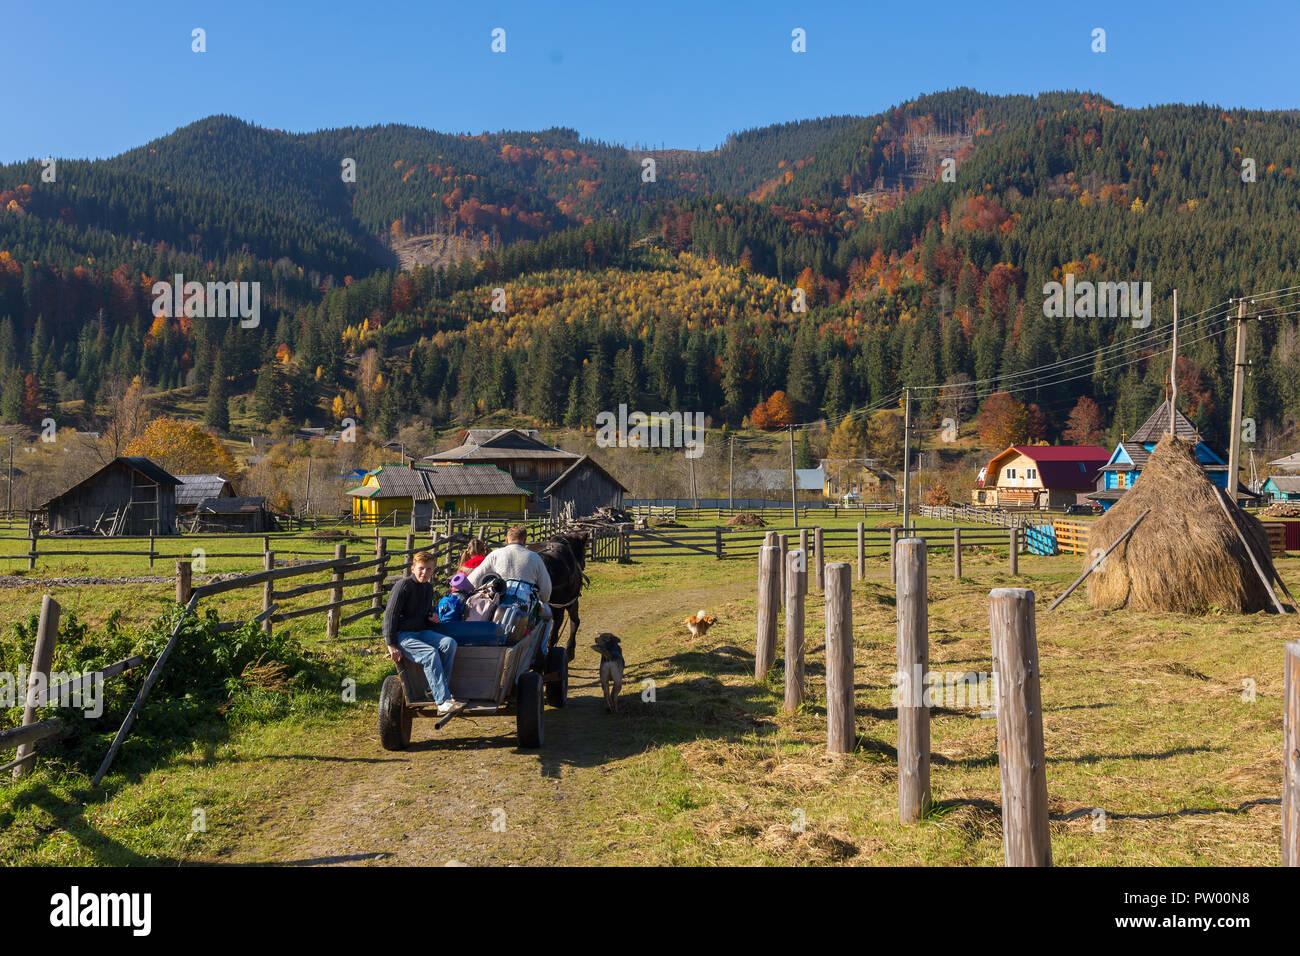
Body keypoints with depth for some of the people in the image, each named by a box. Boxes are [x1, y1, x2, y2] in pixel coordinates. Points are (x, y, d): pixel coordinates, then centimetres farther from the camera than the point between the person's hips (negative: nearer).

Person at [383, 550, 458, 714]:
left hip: (421, 632, 7)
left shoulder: (428, 588, 14)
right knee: (430, 653, -31)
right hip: (401, 635, -7)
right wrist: (391, 644, -17)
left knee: (449, 643, -20)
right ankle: (443, 701, -35)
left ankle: (441, 687, -20)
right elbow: (390, 614, -12)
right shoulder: (404, 585, -9)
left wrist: (430, 617, 4)